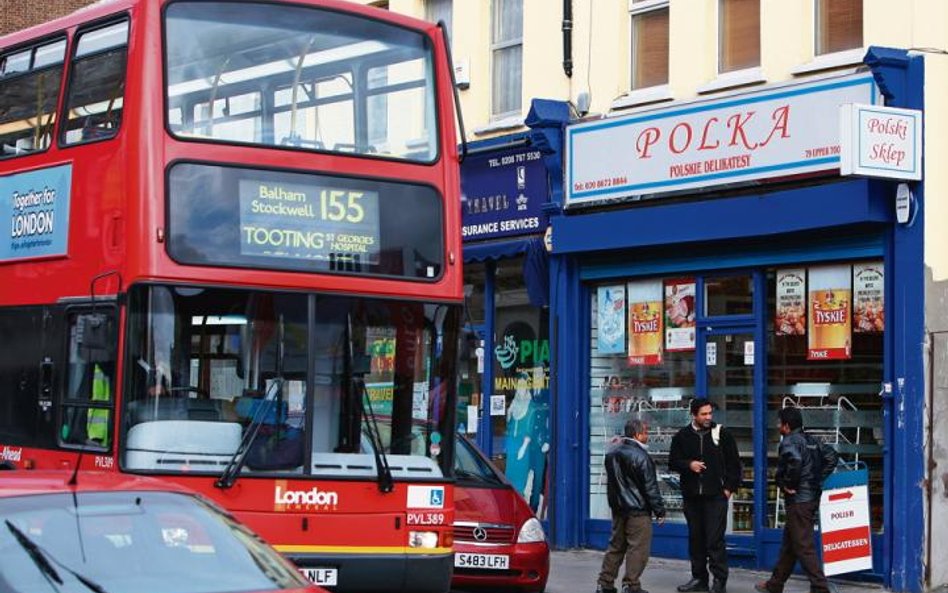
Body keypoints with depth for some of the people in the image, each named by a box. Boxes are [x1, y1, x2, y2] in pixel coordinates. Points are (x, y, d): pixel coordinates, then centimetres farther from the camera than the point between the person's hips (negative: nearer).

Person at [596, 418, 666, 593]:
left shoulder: (612, 454, 9)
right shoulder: (640, 457, -16)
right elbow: (650, 487, -14)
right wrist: (659, 511, -7)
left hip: (618, 508, 8)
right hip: (638, 510, -8)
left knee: (616, 546, 14)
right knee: (638, 547, -3)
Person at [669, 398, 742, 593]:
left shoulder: (722, 434, 0)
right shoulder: (682, 436, 5)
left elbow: (734, 463, 4)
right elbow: (673, 462, 9)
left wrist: (729, 487, -2)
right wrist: (689, 465, -10)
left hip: (716, 496, -3)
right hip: (692, 496, 3)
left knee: (715, 539, -8)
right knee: (696, 538, 9)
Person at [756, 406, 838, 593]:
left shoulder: (789, 441, -14)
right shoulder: (811, 441, 13)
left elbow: (795, 461, -32)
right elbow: (831, 457, 15)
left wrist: (787, 484, -18)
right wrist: (819, 479, 12)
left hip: (798, 500, -10)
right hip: (813, 497, 10)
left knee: (804, 547, -7)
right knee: (789, 543, 19)